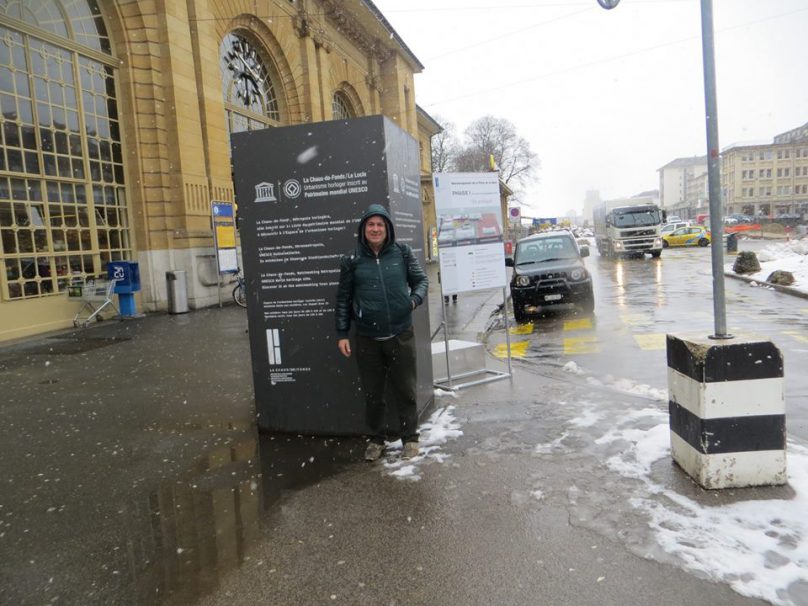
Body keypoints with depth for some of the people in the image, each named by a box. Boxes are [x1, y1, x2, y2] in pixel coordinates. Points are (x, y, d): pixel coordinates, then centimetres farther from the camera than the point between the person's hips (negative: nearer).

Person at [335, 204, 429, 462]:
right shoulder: (352, 260, 0)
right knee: (372, 393, 13)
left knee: (405, 390, 11)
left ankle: (409, 437, 29)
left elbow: (421, 280, 9)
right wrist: (342, 334, 2)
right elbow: (343, 299, 5)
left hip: (400, 336, 0)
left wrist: (415, 299, -11)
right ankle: (376, 439, 32)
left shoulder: (402, 252, 0)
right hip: (367, 339, 1)